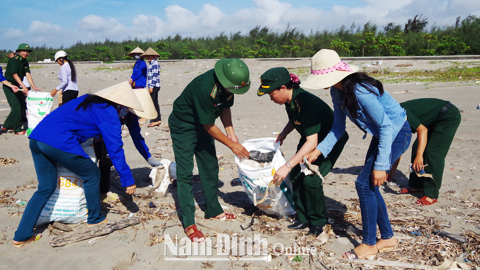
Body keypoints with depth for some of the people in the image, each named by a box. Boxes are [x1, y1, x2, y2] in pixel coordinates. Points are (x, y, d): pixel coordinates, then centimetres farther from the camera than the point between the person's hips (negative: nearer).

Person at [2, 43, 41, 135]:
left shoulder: (25, 62, 9)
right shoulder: (14, 60, -15)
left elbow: (28, 74, 0)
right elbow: (15, 75, -21)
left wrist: (33, 86, -13)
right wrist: (24, 87, -28)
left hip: (17, 86, 8)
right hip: (9, 85, -8)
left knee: (21, 106, 10)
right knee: (16, 107, -11)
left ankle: (7, 125, 23)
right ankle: (17, 129, -2)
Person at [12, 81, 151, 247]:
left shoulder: (89, 100, 21)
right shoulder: (109, 114, -3)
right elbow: (115, 151, -5)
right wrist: (128, 180, 2)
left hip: (36, 138, 9)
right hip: (60, 142, -9)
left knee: (46, 188, 18)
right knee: (92, 175, 12)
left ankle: (22, 236, 18)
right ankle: (94, 219, 27)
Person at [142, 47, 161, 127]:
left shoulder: (155, 64, -12)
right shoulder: (151, 64, 17)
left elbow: (155, 76, -18)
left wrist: (151, 87, -20)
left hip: (154, 86, -10)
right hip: (153, 87, 10)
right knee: (155, 103, 11)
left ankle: (154, 120, -8)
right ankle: (158, 119, 15)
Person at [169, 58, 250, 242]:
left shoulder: (227, 84, -13)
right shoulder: (205, 88, -36)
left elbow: (225, 107, 4)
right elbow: (209, 126, -28)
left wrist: (232, 134, -7)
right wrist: (232, 145, -19)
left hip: (202, 126, 8)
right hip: (183, 127, -8)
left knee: (210, 168, 12)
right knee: (185, 173, -8)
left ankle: (214, 211, 27)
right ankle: (189, 224, -2)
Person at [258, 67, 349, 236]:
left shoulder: (306, 102, -36)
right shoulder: (289, 100, -10)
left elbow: (312, 143, -40)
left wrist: (287, 166, -43)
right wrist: (283, 134, -3)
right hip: (311, 138, 8)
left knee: (311, 179, -18)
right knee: (296, 176, -3)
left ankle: (318, 222, 4)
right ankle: (304, 219, 13)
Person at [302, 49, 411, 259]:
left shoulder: (360, 91, -31)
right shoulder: (337, 91, -4)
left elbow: (386, 127, -26)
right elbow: (338, 127, 4)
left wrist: (381, 165, -23)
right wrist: (319, 150, -5)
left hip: (397, 133, -9)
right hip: (382, 134, 9)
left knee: (364, 183, -10)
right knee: (369, 185, 9)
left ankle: (369, 244, 5)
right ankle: (388, 238, 25)